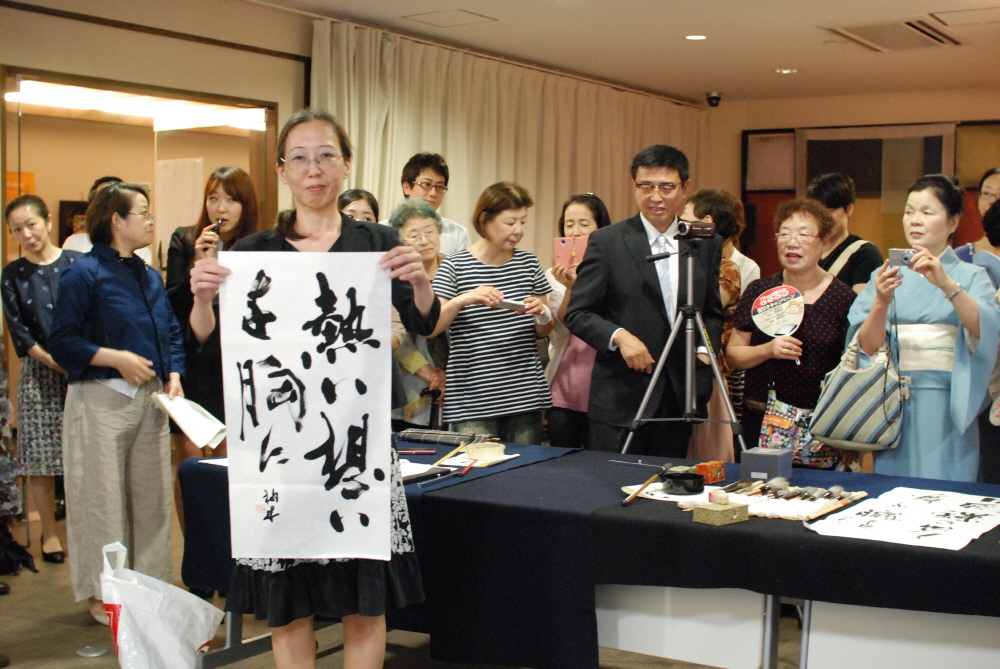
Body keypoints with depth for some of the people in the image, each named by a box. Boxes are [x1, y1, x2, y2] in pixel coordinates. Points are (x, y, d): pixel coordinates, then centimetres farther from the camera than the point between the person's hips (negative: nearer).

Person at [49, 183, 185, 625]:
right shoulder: (84, 273, -8)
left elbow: (172, 332, 16)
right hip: (102, 400, -6)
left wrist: (173, 375, 1)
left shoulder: (149, 275, 12)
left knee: (153, 495, 11)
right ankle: (103, 595, 15)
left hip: (150, 398, 6)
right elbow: (62, 343, -11)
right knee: (103, 498, 2)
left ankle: (152, 584, 23)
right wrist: (115, 358, -18)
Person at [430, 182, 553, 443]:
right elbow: (428, 328, -8)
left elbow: (544, 331, 17)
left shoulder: (528, 263, 11)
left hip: (526, 396, 4)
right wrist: (463, 299, -23)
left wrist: (542, 314, -5)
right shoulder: (455, 265, -1)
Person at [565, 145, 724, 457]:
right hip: (621, 400, -3)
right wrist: (618, 336, -17)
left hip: (680, 398, 3)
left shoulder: (707, 245, 8)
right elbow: (578, 314, -1)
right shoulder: (606, 242, -2)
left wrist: (704, 349, -1)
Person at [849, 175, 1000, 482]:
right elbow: (868, 347, -3)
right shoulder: (885, 276, 9)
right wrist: (881, 302, -21)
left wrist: (946, 284, -29)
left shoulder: (971, 276, 5)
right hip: (896, 404, 1)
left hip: (948, 406, -1)